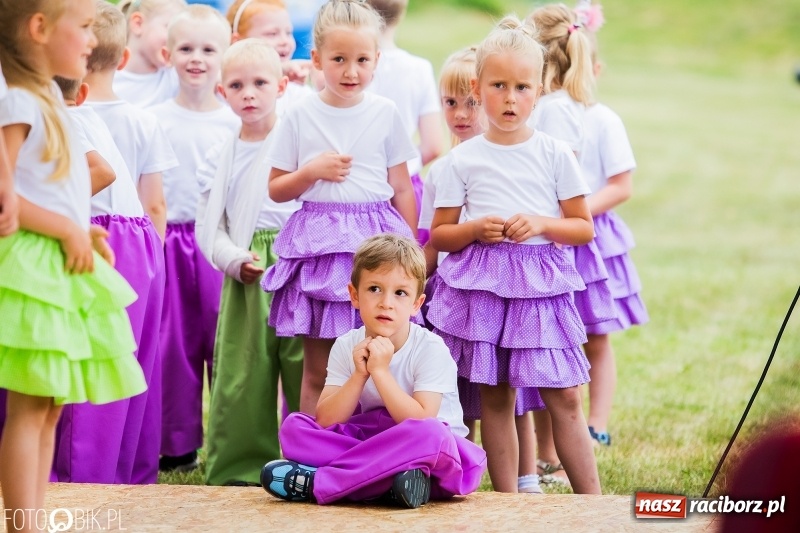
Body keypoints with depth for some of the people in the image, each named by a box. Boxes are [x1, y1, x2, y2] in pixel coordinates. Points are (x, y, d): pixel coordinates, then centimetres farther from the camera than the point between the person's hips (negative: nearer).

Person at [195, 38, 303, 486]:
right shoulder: (221, 158, 11)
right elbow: (209, 227, 9)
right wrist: (237, 261, -7)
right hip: (247, 280, 3)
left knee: (305, 364, -4)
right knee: (241, 372, 3)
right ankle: (242, 469, 13)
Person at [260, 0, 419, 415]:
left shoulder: (385, 113, 4)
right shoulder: (300, 116, 2)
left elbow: (402, 189, 9)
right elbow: (276, 189, 8)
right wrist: (312, 171, -10)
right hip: (318, 243, 0)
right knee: (318, 371, 4)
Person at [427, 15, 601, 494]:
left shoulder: (555, 154, 4)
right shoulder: (463, 159, 4)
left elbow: (584, 228, 6)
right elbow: (439, 235, 8)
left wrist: (540, 224, -12)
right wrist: (475, 229, -12)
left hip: (540, 283, 0)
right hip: (481, 284, 1)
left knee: (564, 396, -2)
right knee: (495, 397, 5)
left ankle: (593, 501, 3)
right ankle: (507, 501, 12)